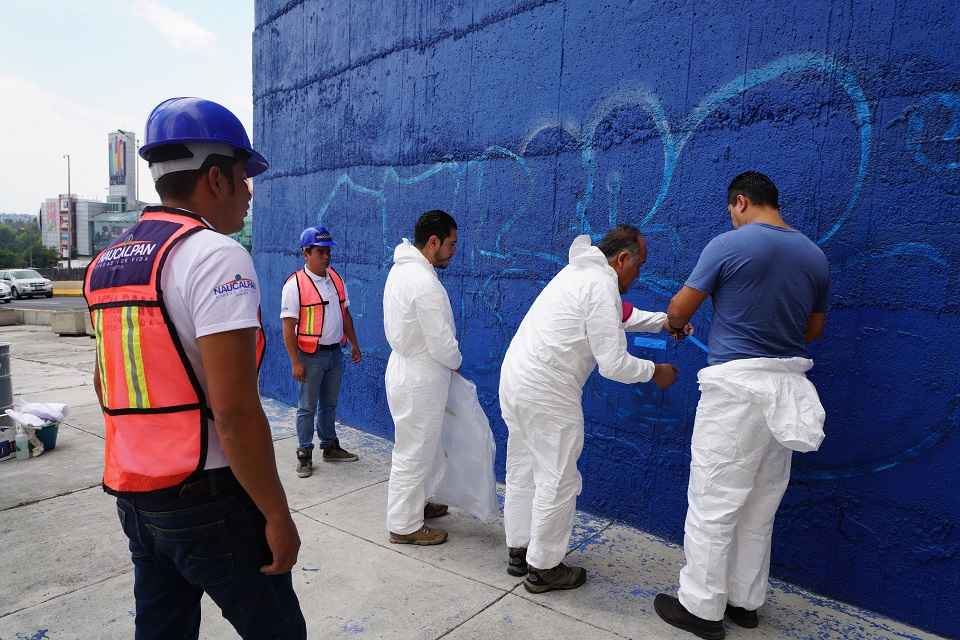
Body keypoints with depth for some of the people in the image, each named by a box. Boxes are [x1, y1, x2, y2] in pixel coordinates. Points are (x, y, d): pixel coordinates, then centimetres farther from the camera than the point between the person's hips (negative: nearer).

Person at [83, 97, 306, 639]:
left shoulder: (107, 262, 9)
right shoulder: (216, 255, -18)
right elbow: (235, 412, -24)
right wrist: (278, 515, -16)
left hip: (135, 492, 8)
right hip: (209, 497, -8)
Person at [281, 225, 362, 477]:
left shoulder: (335, 278, 7)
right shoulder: (295, 284, -13)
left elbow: (345, 313, 15)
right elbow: (288, 326, -15)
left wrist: (354, 343, 13)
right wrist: (295, 362, -17)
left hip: (335, 352, 6)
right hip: (311, 355, -6)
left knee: (330, 404, 17)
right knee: (307, 407, 5)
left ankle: (330, 447, 30)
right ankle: (305, 454, 18)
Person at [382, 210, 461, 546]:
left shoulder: (401, 269, 6)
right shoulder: (425, 283, -26)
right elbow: (442, 342, -22)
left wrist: (447, 360, 11)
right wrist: (456, 362, 0)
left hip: (406, 369, 10)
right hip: (420, 379, -10)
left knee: (416, 448, 23)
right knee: (414, 453, 4)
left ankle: (414, 503, 40)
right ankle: (405, 526, 19)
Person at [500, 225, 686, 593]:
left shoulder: (579, 272, 17)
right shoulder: (602, 285, -13)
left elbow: (620, 316, 35)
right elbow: (614, 364, -15)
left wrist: (662, 321, 29)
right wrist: (655, 372, 2)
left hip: (514, 378, 10)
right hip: (547, 393, -10)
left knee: (522, 472, 19)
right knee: (559, 481, 4)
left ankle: (519, 551, 33)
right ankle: (543, 568, 18)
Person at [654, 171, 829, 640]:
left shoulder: (728, 245, -10)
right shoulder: (815, 256, 9)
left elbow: (679, 309, -5)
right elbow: (814, 329, 17)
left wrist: (673, 325, 17)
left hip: (738, 384, -7)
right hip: (786, 385, 7)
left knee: (713, 503, 3)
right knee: (760, 507, 17)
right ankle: (744, 601, 30)